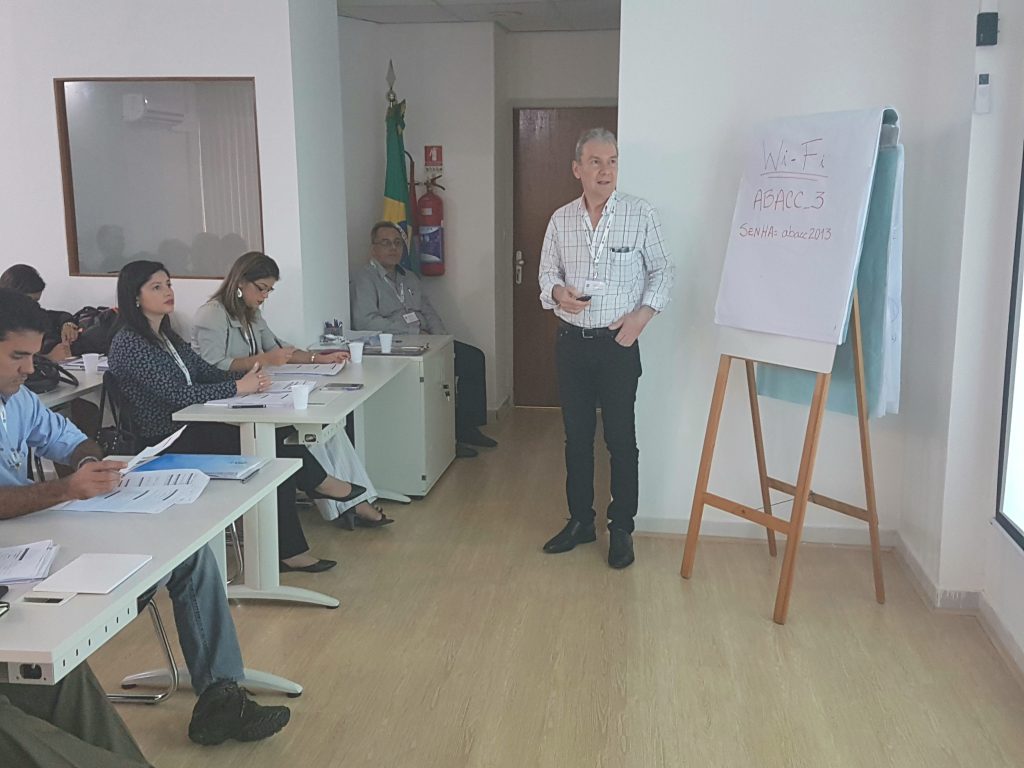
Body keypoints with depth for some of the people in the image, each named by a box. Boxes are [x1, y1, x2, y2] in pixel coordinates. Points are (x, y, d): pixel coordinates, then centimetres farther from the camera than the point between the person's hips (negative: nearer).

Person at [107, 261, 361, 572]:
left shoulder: (165, 336, 16)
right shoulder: (128, 344, -13)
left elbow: (208, 372, 12)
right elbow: (177, 394, -22)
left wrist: (248, 377, -9)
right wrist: (238, 387, -21)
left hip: (191, 431, 8)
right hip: (165, 445, -8)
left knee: (274, 440, -14)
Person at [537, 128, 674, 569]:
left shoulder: (641, 215, -4)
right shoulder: (561, 220, 4)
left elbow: (662, 272, 2)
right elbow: (547, 272, 13)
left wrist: (642, 314, -12)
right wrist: (558, 292, -10)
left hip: (619, 343, -3)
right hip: (571, 342, 3)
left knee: (621, 439, 2)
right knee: (576, 436, 11)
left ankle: (621, 528, 16)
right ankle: (580, 521, 25)